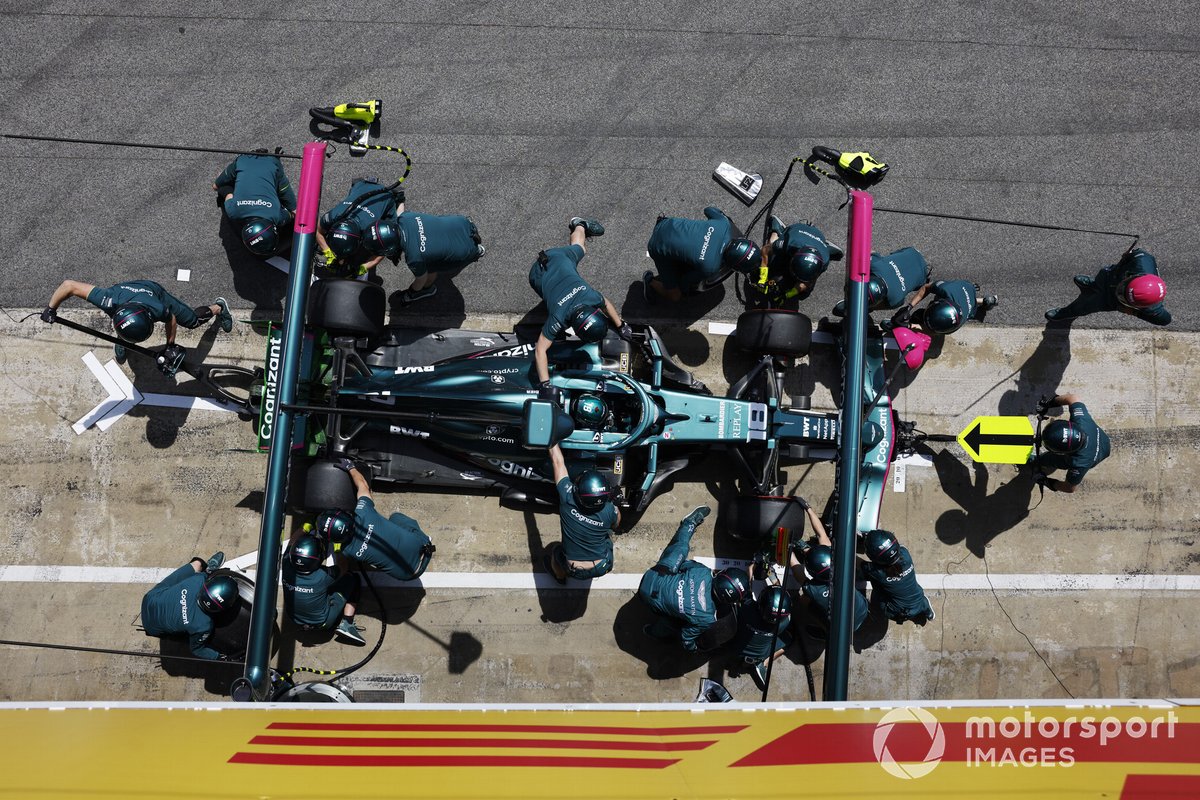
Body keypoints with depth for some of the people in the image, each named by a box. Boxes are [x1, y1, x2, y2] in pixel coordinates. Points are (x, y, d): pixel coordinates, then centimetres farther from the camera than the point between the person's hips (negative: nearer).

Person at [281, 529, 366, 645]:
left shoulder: (287, 566, -27)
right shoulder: (323, 575, -35)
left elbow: (292, 541, -5)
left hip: (295, 621, 4)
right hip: (322, 623, -4)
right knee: (352, 579, 4)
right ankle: (346, 625, 2)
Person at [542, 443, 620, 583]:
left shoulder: (568, 499, -31)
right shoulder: (609, 511, -27)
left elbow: (557, 461, -18)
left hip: (574, 571, -1)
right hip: (602, 568, 1)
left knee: (555, 548, 29)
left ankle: (560, 576, 52)